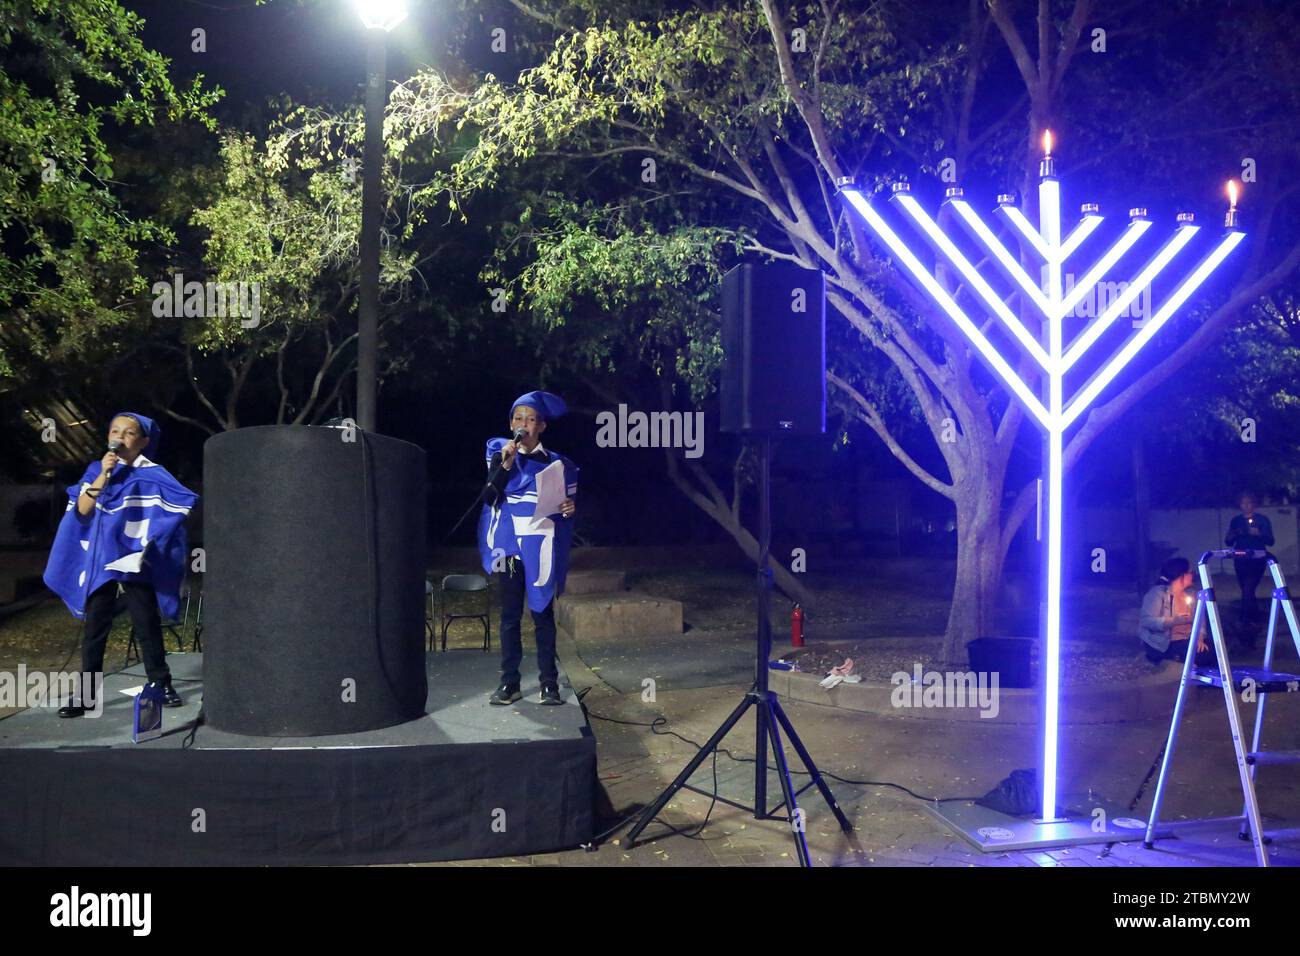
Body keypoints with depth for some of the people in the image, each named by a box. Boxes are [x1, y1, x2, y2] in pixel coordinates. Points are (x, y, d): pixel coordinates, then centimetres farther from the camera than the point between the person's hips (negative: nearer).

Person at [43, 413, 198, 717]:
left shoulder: (153, 474, 0)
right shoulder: (96, 470, 8)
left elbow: (182, 504, -4)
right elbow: (83, 509, -3)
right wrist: (104, 474, -11)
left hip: (134, 559, -2)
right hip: (99, 559, 2)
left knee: (147, 624, 3)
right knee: (93, 627, 3)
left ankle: (161, 684, 13)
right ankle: (86, 693, 8)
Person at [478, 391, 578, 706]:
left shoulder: (556, 463, 4)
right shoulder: (500, 453, 4)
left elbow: (566, 504, 11)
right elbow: (491, 495, -8)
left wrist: (570, 510, -12)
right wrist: (506, 463, -19)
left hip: (541, 547, -1)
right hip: (509, 545, 1)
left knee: (542, 612, 1)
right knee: (510, 614, 5)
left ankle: (549, 683, 6)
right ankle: (509, 683, 10)